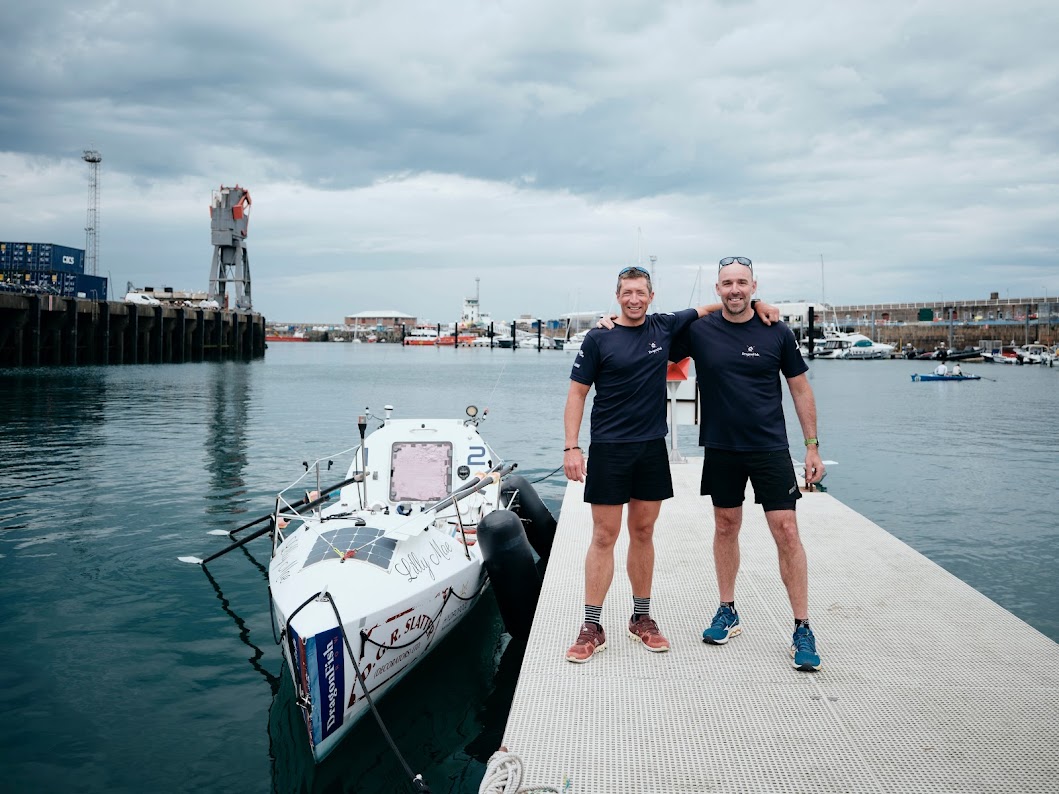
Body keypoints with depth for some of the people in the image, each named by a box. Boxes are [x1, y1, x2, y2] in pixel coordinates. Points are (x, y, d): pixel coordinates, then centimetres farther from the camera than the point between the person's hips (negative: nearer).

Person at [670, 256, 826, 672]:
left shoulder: (777, 333, -3)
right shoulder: (698, 330, -1)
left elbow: (800, 389, 4)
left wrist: (812, 446, 1)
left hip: (770, 449, -2)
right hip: (720, 449, 2)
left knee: (786, 531, -6)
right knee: (726, 526, 13)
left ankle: (802, 629, 3)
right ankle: (727, 612, 28)